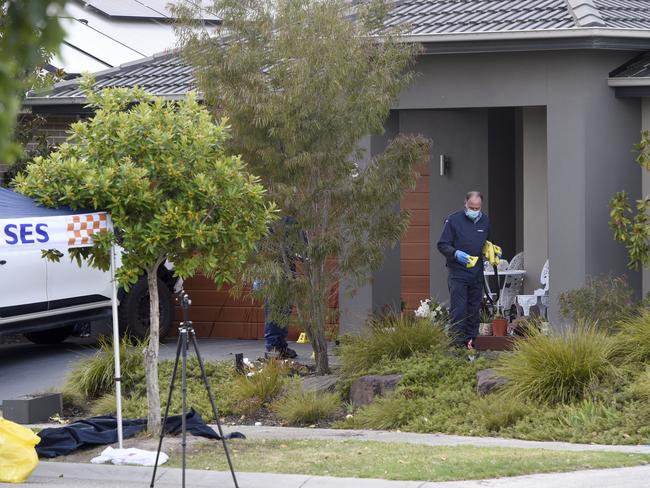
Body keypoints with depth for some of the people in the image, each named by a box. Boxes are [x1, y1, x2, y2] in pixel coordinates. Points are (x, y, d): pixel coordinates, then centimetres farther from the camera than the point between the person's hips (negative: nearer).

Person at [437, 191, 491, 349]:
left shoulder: (485, 221, 12)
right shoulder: (453, 220, -5)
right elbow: (442, 245, -5)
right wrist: (456, 254, -22)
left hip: (477, 272, 5)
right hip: (457, 272, -5)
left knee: (474, 309, 8)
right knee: (458, 309, -10)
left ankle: (471, 340, 14)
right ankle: (458, 342, -9)